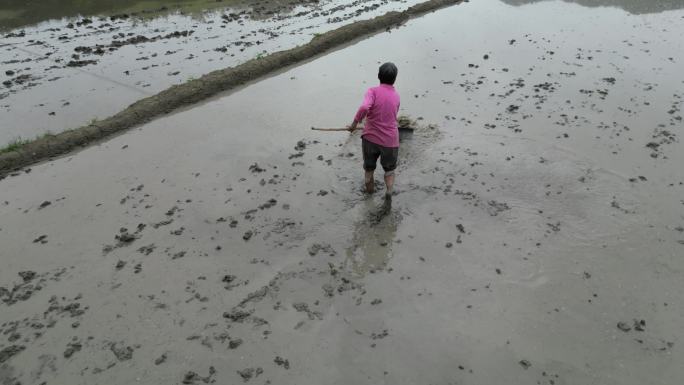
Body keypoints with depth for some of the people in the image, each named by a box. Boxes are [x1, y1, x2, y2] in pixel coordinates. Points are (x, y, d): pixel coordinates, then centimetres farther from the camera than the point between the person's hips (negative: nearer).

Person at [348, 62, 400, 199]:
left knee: (369, 169, 22)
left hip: (370, 138, -1)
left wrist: (354, 123, -15)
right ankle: (389, 190, -1)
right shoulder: (396, 96, 3)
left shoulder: (373, 91, -10)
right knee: (389, 169, 22)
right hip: (390, 141, 2)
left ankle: (369, 191, 36)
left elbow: (364, 107, -29)